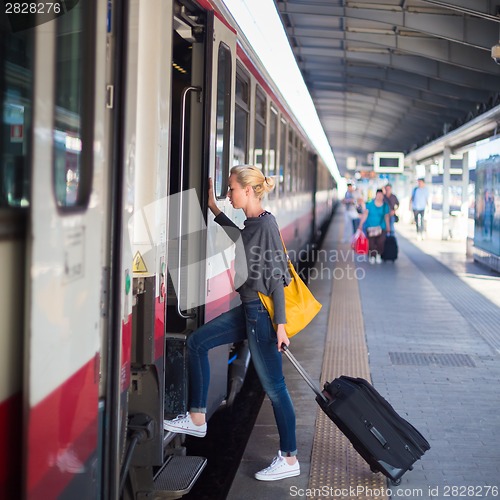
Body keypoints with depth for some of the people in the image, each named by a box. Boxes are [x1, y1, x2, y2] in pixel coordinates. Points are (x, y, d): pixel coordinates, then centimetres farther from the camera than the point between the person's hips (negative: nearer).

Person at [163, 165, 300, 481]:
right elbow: (240, 237, 34)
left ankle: (289, 459, 11)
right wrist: (214, 208, 30)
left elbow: (277, 277, -19)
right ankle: (197, 419, 21)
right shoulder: (253, 223, 9)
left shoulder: (266, 223, -17)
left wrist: (280, 324, -21)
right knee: (198, 342, 13)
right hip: (248, 308, 10)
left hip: (262, 312, -10)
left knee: (274, 386, -1)